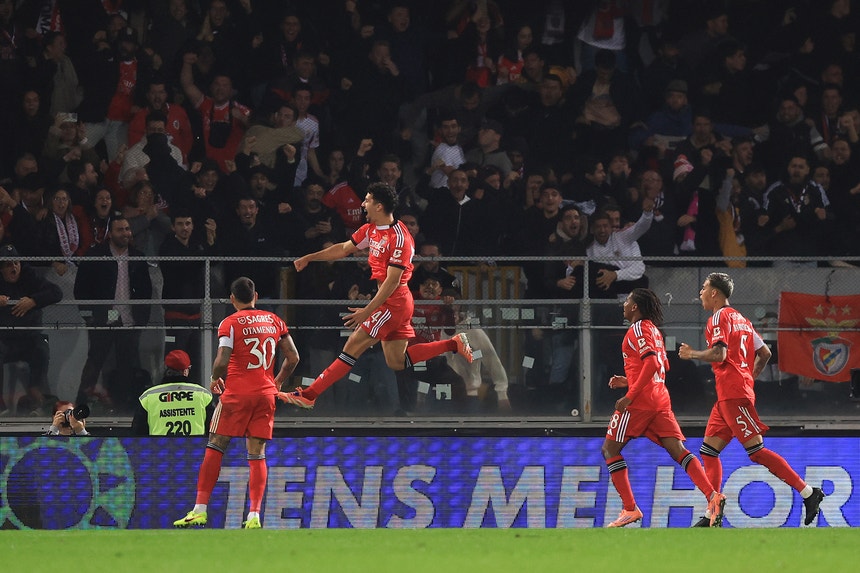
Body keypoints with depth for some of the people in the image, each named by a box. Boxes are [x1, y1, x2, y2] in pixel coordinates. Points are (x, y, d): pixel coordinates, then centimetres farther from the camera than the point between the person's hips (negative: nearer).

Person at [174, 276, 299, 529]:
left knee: (214, 448, 3)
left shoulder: (230, 323, -5)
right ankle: (254, 515, -5)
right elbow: (293, 358, 9)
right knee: (257, 455, 5)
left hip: (236, 394, -4)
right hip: (266, 394, 4)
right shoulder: (274, 321, 9)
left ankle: (200, 510, 0)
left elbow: (222, 361, -15)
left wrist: (215, 379, 5)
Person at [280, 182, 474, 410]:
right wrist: (309, 258, 22)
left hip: (394, 301, -10)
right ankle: (454, 344, 14)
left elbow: (392, 281, -22)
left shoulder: (399, 238, -20)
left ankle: (308, 395, -8)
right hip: (392, 303, 10)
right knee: (396, 362, 11)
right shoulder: (372, 229, 8)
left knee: (353, 347, -8)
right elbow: (344, 248, 22)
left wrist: (367, 311, -23)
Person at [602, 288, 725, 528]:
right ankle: (713, 497, -24)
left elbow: (652, 363, -20)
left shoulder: (638, 329, -7)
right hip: (660, 400, 8)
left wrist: (630, 396, -20)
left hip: (640, 401, -8)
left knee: (610, 449, 5)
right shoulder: (654, 330, 21)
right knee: (677, 450, -4)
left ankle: (630, 509, -1)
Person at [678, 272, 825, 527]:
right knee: (709, 450, 7)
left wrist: (691, 354, -5)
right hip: (729, 397, 10)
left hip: (733, 395, -10)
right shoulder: (741, 319, 21)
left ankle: (808, 492, -15)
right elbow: (765, 353, 21)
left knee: (756, 451, -12)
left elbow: (719, 354, -19)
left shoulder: (720, 317, -7)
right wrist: (750, 378, 27)